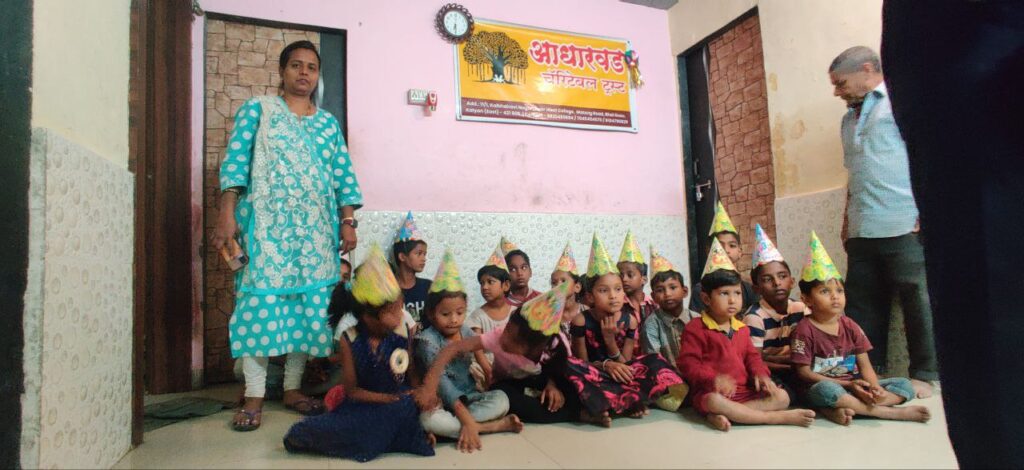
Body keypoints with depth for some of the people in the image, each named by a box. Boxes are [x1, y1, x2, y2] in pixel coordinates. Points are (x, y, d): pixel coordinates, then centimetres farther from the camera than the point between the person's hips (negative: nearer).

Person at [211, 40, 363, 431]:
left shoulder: (329, 123, 16)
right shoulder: (256, 110, 7)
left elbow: (343, 176, 11)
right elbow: (236, 162, -3)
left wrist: (348, 222, 1)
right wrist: (227, 215, -14)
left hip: (317, 230, 4)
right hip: (266, 224, -3)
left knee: (311, 304, 3)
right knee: (260, 300, -6)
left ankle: (293, 387, 15)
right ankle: (254, 395, 3)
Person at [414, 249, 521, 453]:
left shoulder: (466, 332, 0)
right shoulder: (428, 339, -18)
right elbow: (441, 383, -25)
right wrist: (466, 418, -34)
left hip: (468, 396, 5)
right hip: (440, 401, -5)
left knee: (501, 399, -18)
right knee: (428, 419, -37)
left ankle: (453, 426, -23)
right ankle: (495, 426, -29)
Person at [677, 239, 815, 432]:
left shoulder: (742, 328, 15)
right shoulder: (695, 329, -7)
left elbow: (751, 356, 21)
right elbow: (688, 363, -11)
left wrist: (760, 373, -1)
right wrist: (713, 378, -26)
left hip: (744, 390, 7)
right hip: (711, 391, -7)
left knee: (781, 397, -9)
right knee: (714, 402, -39)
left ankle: (719, 416, -27)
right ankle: (778, 418, -29)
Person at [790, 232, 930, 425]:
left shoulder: (850, 326, 6)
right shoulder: (805, 330, -10)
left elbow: (864, 364, 5)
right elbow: (804, 372, -12)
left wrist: (875, 388, -18)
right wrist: (846, 384, -17)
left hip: (855, 386, 6)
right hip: (819, 388, -6)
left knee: (904, 384, -7)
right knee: (827, 390, -40)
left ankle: (841, 409, -26)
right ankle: (892, 412, -25)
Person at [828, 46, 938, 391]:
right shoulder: (850, 119, 23)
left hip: (904, 226, -7)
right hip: (862, 231, 7)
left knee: (917, 301, 0)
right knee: (863, 306, 8)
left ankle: (924, 374, 11)